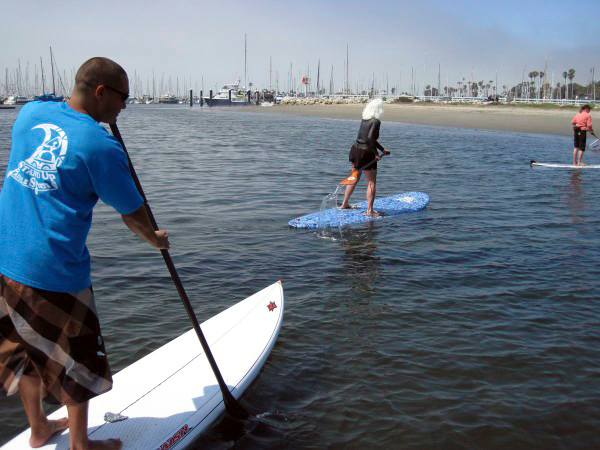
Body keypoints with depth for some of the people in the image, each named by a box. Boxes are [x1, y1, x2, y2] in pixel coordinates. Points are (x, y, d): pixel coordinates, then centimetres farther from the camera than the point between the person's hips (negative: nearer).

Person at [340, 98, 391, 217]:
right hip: (366, 153, -8)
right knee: (372, 183, 1)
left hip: (355, 149, 8)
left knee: (355, 178, 22)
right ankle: (370, 211, -1)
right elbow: (370, 138, -26)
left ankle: (344, 204, 30)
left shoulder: (364, 119, 11)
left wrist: (382, 149, 24)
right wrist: (376, 153, -17)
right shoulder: (376, 121, -14)